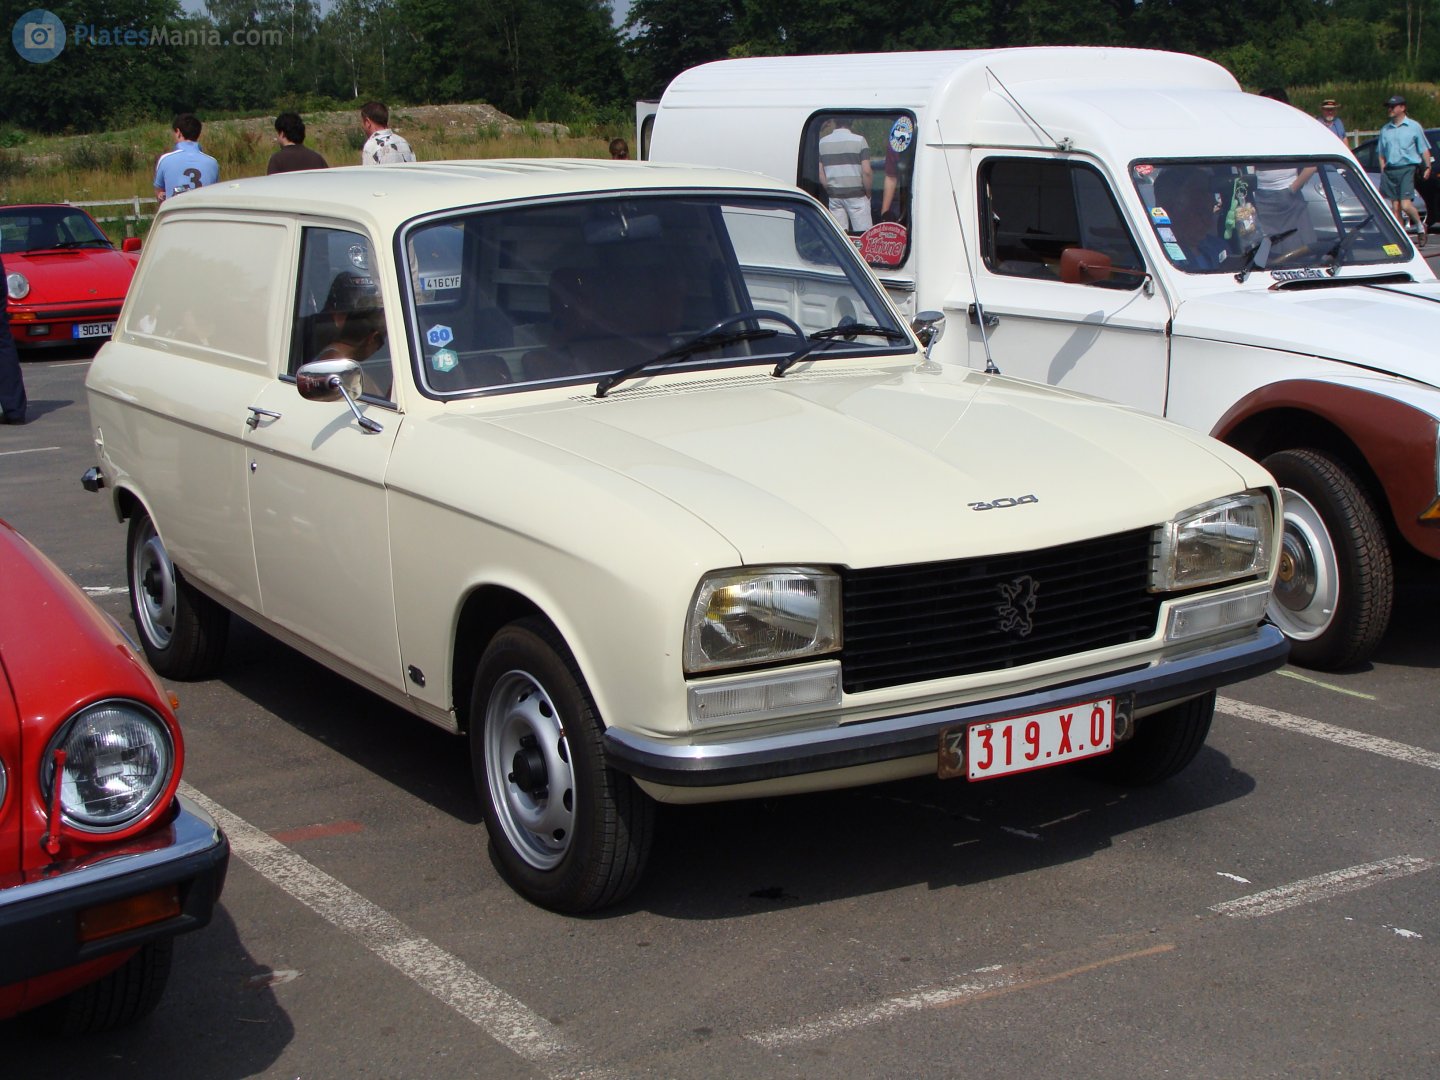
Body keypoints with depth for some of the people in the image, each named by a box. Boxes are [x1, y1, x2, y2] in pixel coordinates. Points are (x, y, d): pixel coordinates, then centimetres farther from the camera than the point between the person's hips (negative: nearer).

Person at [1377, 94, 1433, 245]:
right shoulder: (1385, 130, 13)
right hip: (1390, 170, 4)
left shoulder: (1414, 127, 4)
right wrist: (1382, 170, 8)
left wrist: (1428, 167, -2)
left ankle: (1420, 227, 9)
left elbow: (1424, 149, 6)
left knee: (1406, 205, -15)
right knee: (1395, 207, 2)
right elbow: (1381, 152, 18)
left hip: (1407, 169, -4)